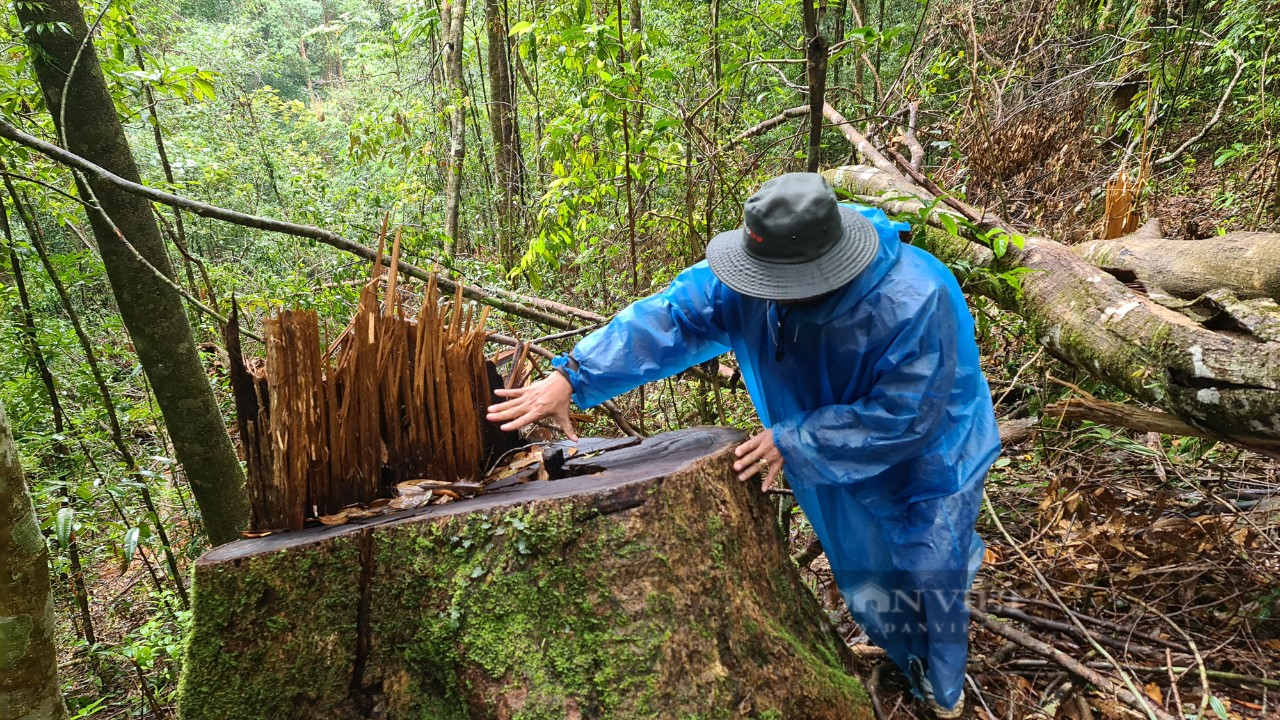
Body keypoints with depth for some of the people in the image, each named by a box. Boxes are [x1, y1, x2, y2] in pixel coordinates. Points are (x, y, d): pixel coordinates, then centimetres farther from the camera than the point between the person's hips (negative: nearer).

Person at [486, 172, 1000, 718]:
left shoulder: (915, 303, -39)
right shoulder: (755, 275, -25)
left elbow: (906, 417, -34)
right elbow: (669, 319, -26)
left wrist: (794, 442, -35)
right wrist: (571, 377, -35)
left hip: (926, 463, -4)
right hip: (840, 469, 5)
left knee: (931, 584, 11)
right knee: (868, 584, 22)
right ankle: (902, 654, 56)